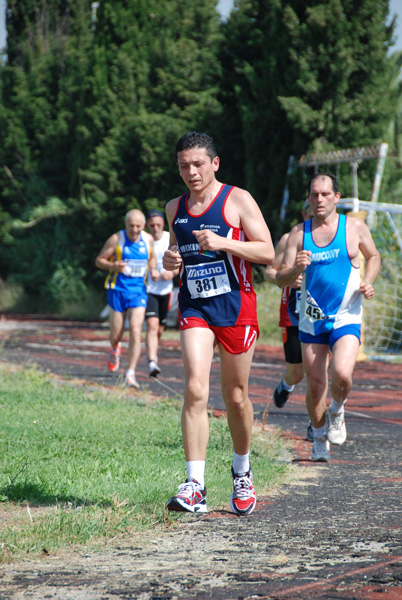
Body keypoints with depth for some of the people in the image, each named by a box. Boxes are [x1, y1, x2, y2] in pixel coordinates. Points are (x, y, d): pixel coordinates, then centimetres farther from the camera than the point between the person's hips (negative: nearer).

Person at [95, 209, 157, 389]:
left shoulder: (148, 239, 2)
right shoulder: (116, 239, -9)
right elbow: (99, 260, -2)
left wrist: (153, 269, 0)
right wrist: (113, 266, -22)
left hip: (138, 291, 2)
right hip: (117, 290, -2)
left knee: (136, 332, -14)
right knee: (116, 336, 4)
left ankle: (131, 374, -11)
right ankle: (114, 350, 43)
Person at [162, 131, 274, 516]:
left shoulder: (237, 201, -3)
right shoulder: (175, 208, 11)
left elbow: (268, 253, -7)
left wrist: (223, 243, -20)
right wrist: (170, 260, 1)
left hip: (235, 307, -2)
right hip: (193, 307, 2)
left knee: (236, 397, 8)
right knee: (195, 390, -16)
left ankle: (241, 471, 33)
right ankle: (194, 485, -19)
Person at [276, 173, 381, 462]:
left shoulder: (355, 227, -1)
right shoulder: (299, 233, 1)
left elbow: (374, 256, 16)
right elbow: (281, 279, -1)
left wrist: (368, 282, -2)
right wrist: (296, 268, -23)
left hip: (346, 317, -2)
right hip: (312, 319, 2)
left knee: (342, 374, -23)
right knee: (315, 385, 4)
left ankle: (337, 410, 10)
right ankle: (320, 439, 26)